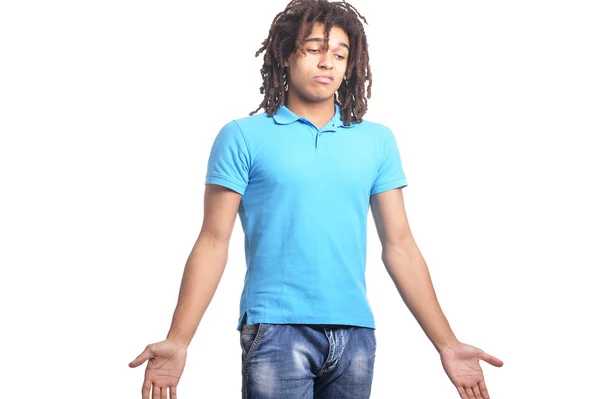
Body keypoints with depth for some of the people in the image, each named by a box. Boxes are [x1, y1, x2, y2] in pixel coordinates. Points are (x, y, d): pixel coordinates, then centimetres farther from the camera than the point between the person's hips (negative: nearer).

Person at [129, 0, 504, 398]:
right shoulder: (243, 137, 1)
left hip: (356, 334, 3)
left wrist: (447, 344, 3)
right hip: (276, 332, -3)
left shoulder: (378, 141, 9)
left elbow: (399, 247, 8)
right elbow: (214, 242, -2)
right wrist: (178, 341, -11)